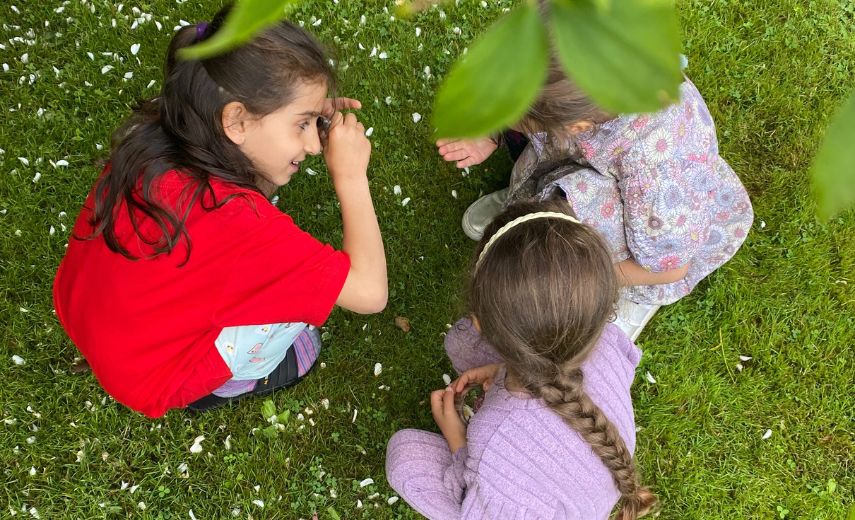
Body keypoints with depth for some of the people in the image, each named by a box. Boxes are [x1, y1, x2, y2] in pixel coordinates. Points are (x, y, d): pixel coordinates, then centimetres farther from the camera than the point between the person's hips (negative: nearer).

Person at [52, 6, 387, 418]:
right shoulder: (230, 219, -37)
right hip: (150, 378, -7)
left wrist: (311, 134, -10)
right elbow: (369, 291, -33)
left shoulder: (153, 143, -15)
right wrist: (350, 176, -25)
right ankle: (223, 382, 10)